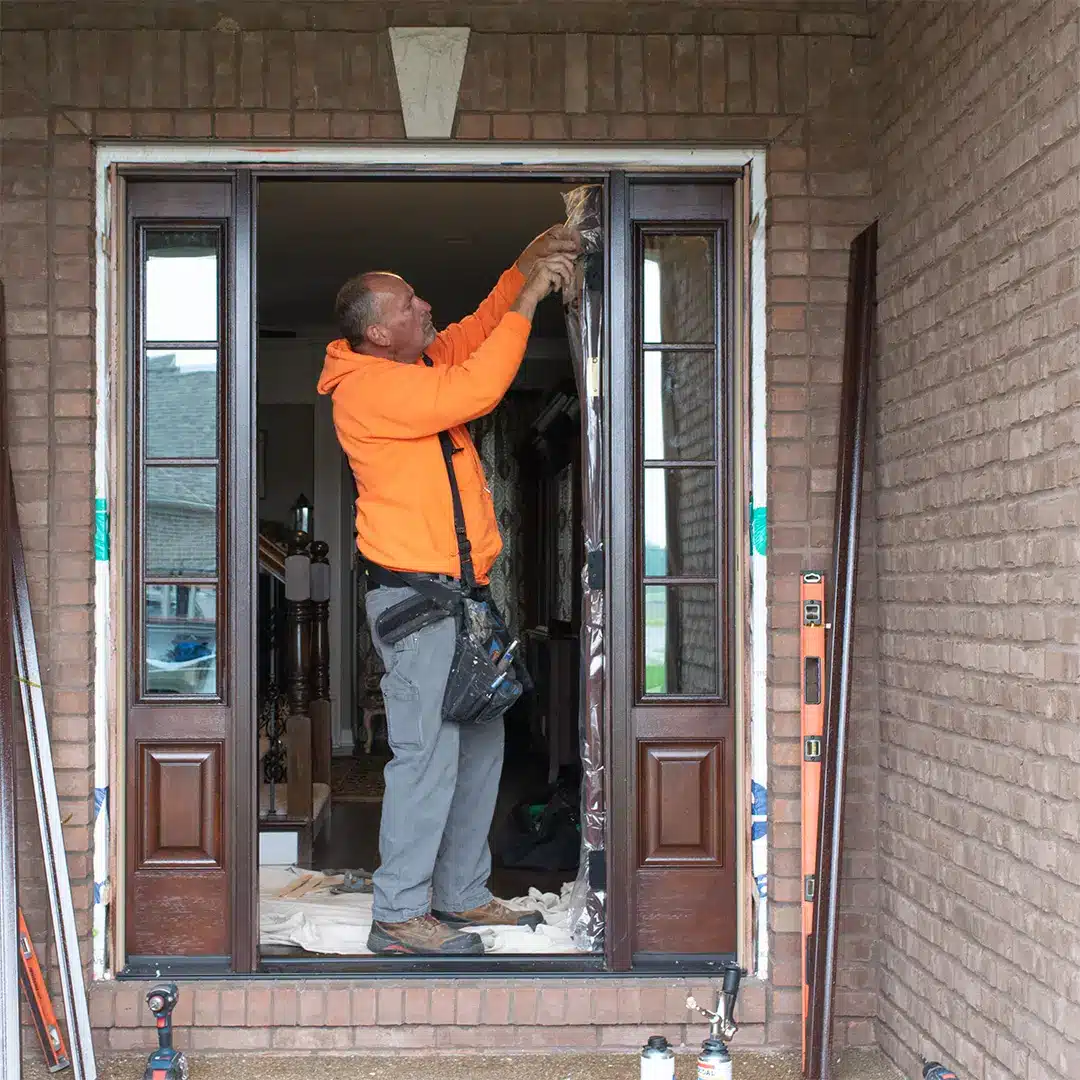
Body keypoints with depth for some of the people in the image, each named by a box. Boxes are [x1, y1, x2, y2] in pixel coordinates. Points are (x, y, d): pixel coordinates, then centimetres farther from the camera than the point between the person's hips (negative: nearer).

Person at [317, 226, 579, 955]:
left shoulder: (423, 362, 12)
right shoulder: (369, 387, -16)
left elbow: (474, 335, 25)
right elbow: (477, 388, -24)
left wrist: (525, 268, 8)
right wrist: (528, 300, -15)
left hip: (460, 592, 10)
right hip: (414, 594, -10)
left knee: (479, 745, 13)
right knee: (428, 752, -9)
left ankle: (462, 894, 23)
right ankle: (399, 916, -1)